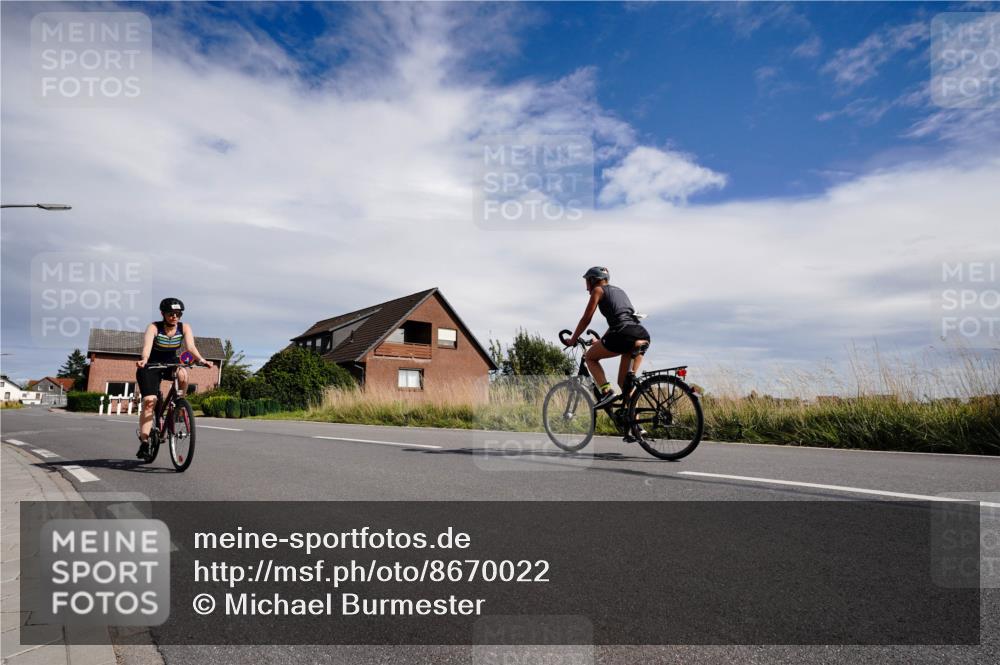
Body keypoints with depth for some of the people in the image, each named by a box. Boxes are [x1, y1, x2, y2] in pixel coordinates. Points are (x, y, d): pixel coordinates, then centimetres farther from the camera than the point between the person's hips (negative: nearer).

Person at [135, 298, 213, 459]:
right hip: (151, 366, -2)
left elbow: (191, 346, -25)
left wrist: (201, 359, -45)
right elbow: (147, 345, -35)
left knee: (183, 374, -33)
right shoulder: (154, 327, -18)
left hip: (171, 364, 2)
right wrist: (144, 360, -56)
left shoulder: (184, 328, -10)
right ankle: (144, 441, -14)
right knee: (149, 400, -18)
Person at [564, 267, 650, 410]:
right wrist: (601, 341, 45)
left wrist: (572, 340, 19)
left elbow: (586, 319, 8)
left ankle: (607, 391, -2)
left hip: (624, 334, -7)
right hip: (642, 336, 7)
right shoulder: (618, 291, 31)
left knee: (590, 357, 16)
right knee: (624, 382, 15)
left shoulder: (598, 290, 10)